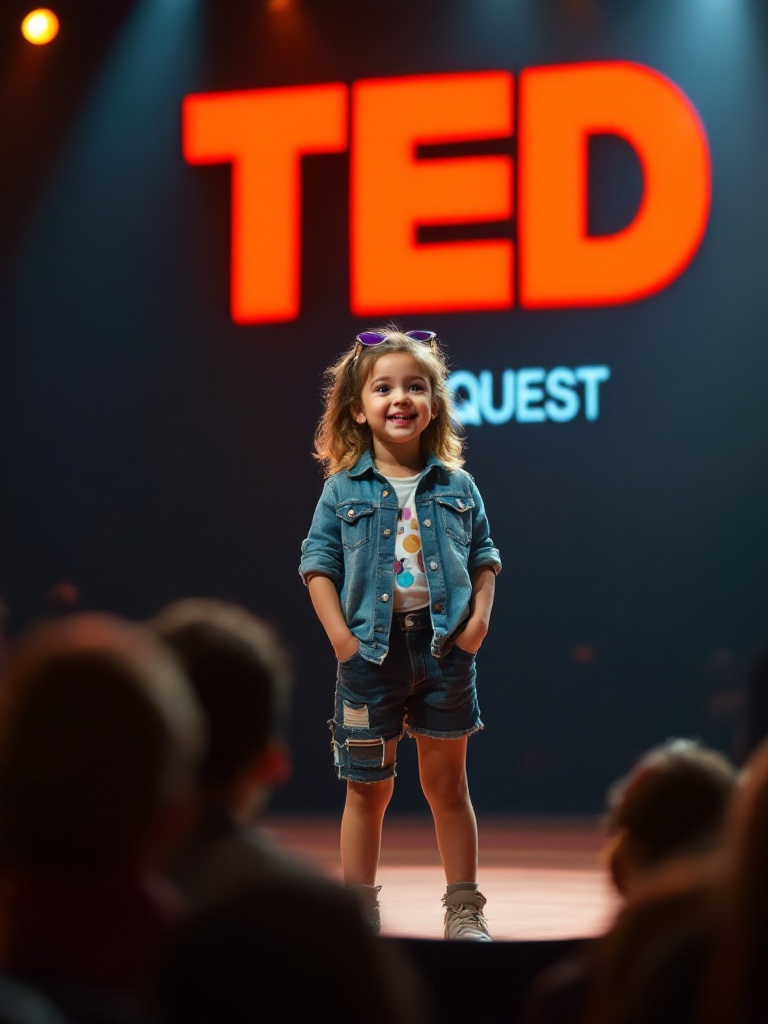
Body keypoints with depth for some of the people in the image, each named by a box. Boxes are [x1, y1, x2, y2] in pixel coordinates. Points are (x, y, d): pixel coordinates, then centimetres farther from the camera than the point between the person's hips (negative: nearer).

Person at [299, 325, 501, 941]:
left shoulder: (456, 487, 5)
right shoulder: (344, 490, 0)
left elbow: (484, 557, 9)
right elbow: (318, 565, -1)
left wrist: (479, 617, -6)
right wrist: (340, 636, -9)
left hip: (444, 646, 1)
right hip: (371, 651, -1)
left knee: (447, 782, 8)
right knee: (369, 789, 7)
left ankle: (464, 908, 16)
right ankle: (359, 909, 17)